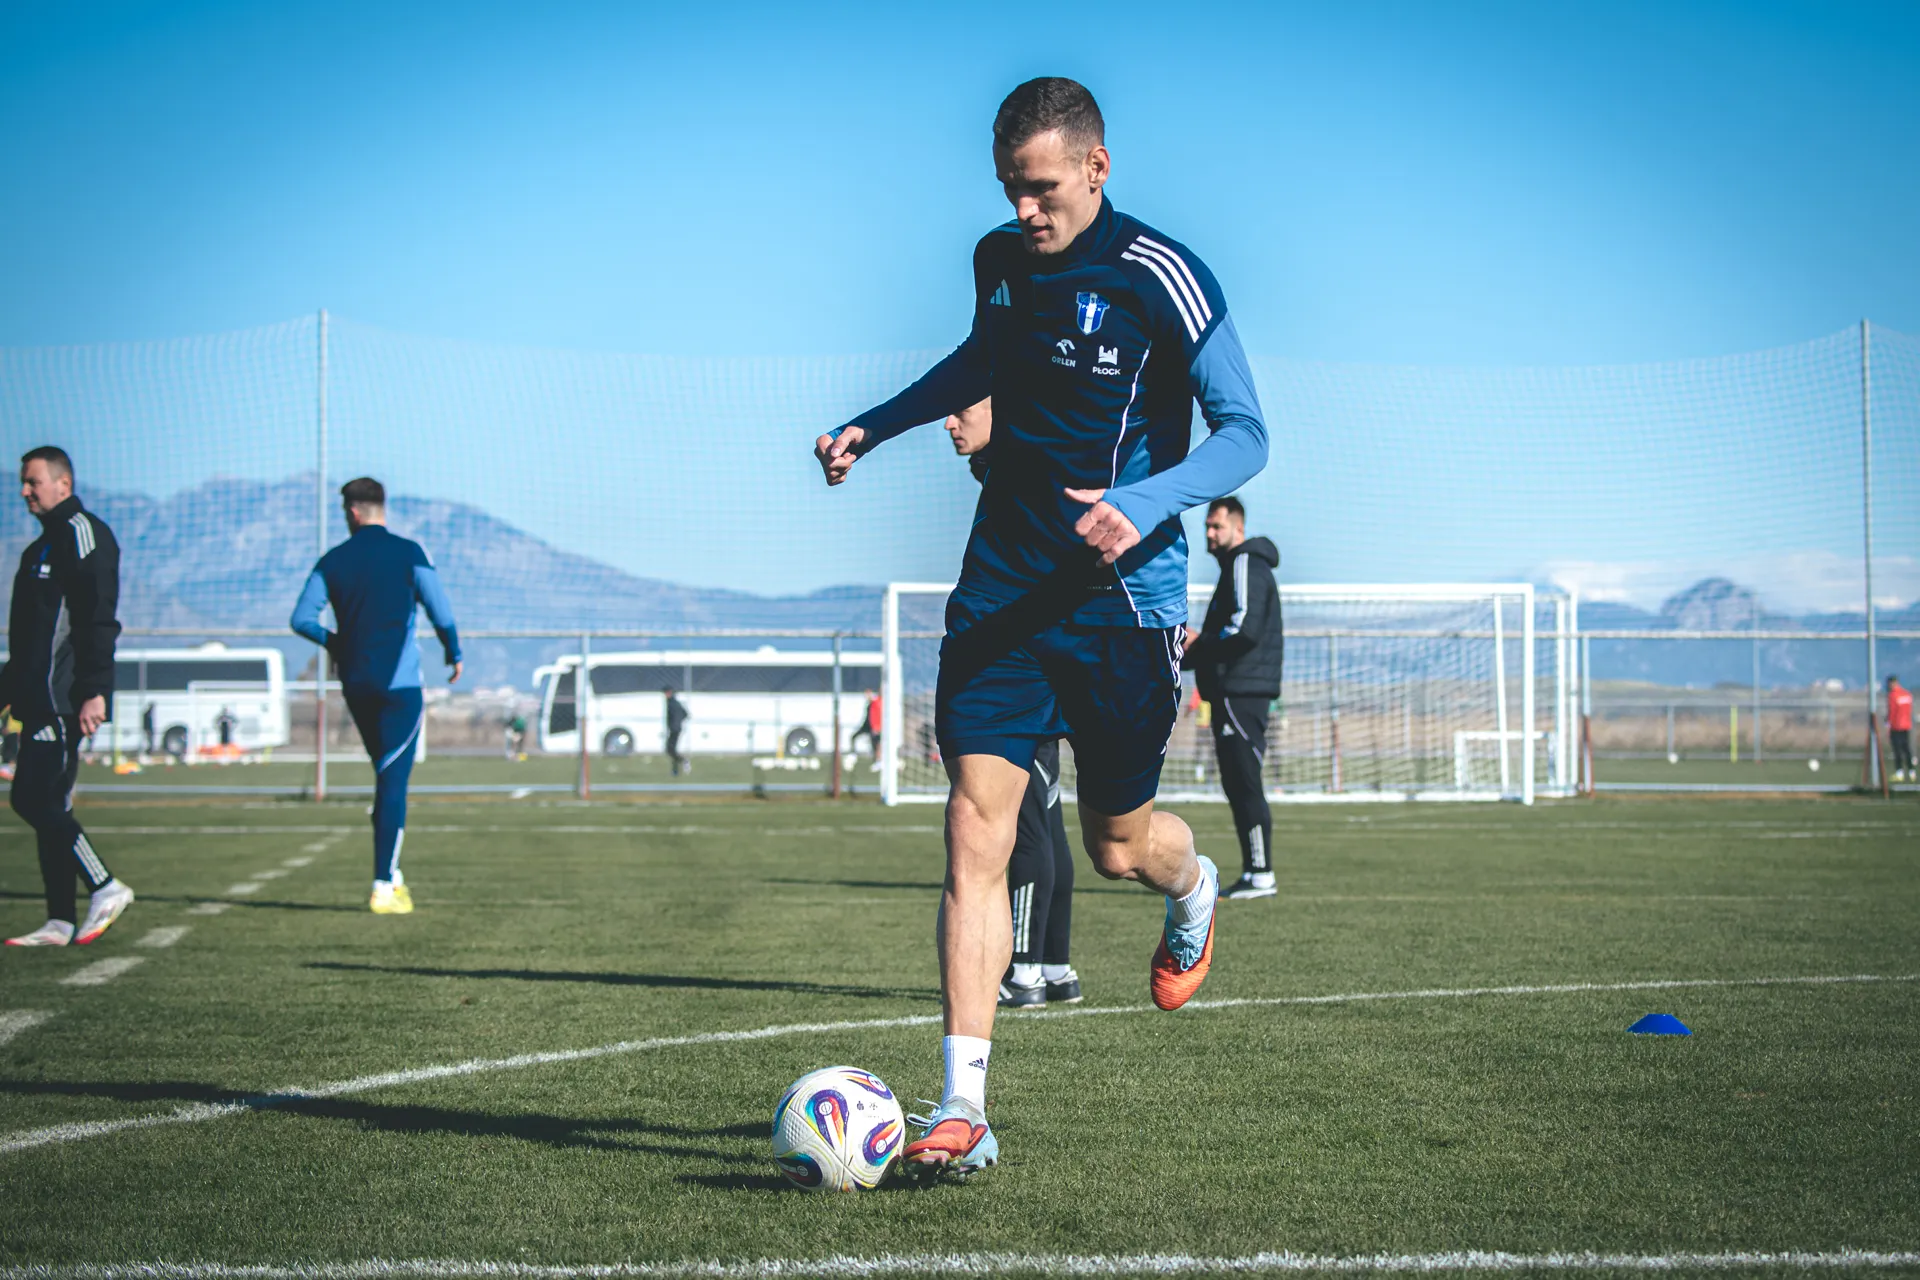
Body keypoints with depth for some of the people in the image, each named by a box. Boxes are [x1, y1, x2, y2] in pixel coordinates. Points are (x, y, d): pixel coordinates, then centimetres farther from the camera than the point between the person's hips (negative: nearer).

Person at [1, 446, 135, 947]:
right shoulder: (46, 544, 20)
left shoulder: (81, 532, -9)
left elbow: (98, 619, -18)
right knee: (44, 804, 7)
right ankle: (60, 922, 8)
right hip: (40, 699, 10)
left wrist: (94, 691, -23)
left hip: (63, 699, -10)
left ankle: (105, 887, -4)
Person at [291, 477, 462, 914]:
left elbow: (301, 618, 2)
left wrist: (331, 641, 21)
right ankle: (384, 887, -11)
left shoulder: (333, 561, 4)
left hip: (355, 684, 4)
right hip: (400, 682, -4)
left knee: (387, 778, 18)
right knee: (394, 784, -5)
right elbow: (440, 611, -8)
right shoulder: (407, 552, -4)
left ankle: (391, 874, 17)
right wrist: (453, 652, 10)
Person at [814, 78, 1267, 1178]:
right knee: (976, 831, -9)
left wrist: (1146, 503, -29)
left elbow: (1246, 435, -12)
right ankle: (964, 1110, -10)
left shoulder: (1160, 278, -13)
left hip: (1123, 593, -4)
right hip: (1004, 584, 4)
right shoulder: (999, 260, 5)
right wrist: (875, 426, 19)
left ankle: (1194, 892, 50)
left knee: (1119, 846, 9)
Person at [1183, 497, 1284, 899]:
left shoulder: (1246, 565, -10)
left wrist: (1197, 643, -8)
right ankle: (1254, 874, 12)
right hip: (1233, 694, 11)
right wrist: (1187, 656, 15)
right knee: (1239, 786, 10)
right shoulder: (1237, 566, 22)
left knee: (1246, 784, -10)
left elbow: (1244, 631, -21)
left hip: (1241, 695, -11)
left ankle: (1261, 875, -10)